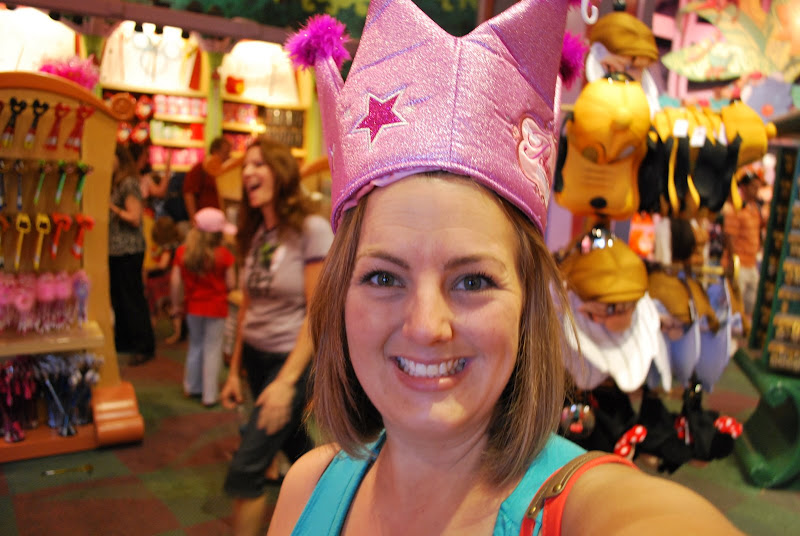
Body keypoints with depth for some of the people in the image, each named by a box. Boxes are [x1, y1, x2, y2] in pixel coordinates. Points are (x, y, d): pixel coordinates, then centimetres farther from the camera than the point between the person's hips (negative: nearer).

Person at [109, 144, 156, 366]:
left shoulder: (129, 183, -11)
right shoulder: (114, 183, 16)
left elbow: (134, 218, -17)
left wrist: (112, 207, -14)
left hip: (129, 250, -9)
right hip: (116, 249, 9)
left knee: (132, 298, -5)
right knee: (117, 296, 14)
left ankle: (144, 347, 1)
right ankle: (123, 341, 26)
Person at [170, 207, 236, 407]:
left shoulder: (182, 251, -5)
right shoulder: (223, 255, -16)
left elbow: (175, 281, -4)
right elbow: (230, 284, -12)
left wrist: (175, 304, 7)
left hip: (192, 307, 4)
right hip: (216, 308, -4)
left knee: (195, 345, 21)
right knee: (212, 349, 5)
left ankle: (192, 387, 33)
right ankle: (210, 395, 9)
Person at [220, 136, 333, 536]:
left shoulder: (312, 229, -15)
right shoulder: (255, 233, 6)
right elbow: (248, 307, 10)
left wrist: (286, 381, -20)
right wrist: (234, 372, 11)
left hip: (294, 359, -7)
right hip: (255, 357, 7)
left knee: (246, 470, -9)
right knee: (298, 449, 20)